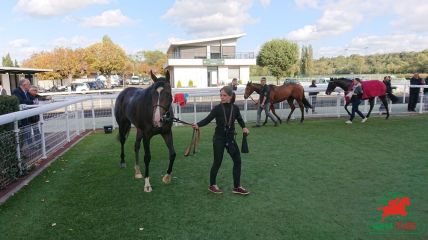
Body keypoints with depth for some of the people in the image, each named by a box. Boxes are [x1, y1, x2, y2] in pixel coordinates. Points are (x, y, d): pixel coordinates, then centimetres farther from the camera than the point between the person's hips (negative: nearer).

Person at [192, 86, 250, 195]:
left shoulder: (235, 108, -2)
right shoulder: (217, 108, -11)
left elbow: (239, 119, 12)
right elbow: (208, 119, -16)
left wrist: (244, 127, -6)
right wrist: (198, 125, -34)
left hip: (230, 138, 4)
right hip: (219, 138, -4)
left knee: (237, 161, 5)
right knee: (217, 162, 3)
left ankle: (237, 186, 18)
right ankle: (212, 185, 23)